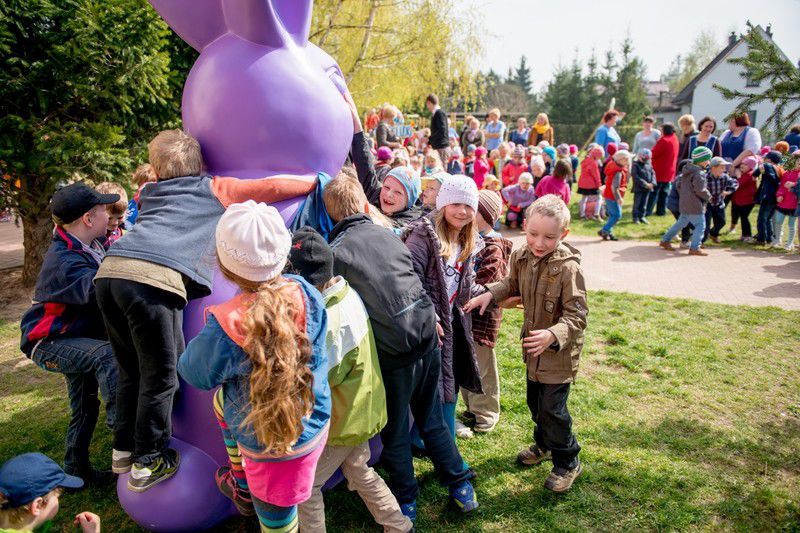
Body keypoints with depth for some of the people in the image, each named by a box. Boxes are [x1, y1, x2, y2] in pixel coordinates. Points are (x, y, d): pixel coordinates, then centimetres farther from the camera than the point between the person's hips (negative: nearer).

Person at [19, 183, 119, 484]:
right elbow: (98, 288, -46)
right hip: (48, 343, -10)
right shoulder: (64, 262, -29)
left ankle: (77, 470, 35)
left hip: (76, 337, 10)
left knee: (85, 407, 18)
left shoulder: (90, 244, -3)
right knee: (107, 355, -37)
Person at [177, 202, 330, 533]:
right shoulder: (303, 291, -19)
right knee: (222, 399, 29)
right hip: (314, 423, 6)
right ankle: (243, 487, 46)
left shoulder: (226, 326, -31)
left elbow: (196, 374, -10)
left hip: (274, 447, -6)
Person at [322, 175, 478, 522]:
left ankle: (405, 505, 31)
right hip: (427, 337, 5)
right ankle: (462, 489, 33)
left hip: (393, 351, -5)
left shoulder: (336, 252, -7)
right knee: (432, 420, 22)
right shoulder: (388, 235, 8)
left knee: (395, 431, 15)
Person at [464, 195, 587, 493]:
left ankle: (567, 462, 23)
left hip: (559, 350, -7)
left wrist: (553, 335, -41)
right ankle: (544, 444, 47)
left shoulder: (568, 268, -27)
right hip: (534, 346, 7)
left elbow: (576, 315, -25)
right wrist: (490, 294, -1)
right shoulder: (522, 257, -6)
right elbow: (513, 284, 15)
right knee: (535, 401, 22)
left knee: (553, 408, -1)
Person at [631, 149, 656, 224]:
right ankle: (635, 217, 11)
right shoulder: (635, 165, -9)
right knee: (637, 203, 2)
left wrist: (652, 183, -11)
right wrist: (645, 184, -21)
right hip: (638, 188, -5)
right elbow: (635, 176, -17)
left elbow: (653, 174, 7)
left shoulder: (649, 165, 9)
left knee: (644, 203, 12)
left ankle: (642, 216, 22)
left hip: (648, 188, 5)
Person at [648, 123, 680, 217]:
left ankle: (648, 211, -3)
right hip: (670, 171, 8)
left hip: (659, 170, -8)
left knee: (653, 191, -3)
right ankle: (661, 210, 14)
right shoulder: (675, 139, 10)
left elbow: (654, 153, -21)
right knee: (664, 191, 12)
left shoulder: (664, 140, -17)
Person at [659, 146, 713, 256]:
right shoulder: (699, 173, -16)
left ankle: (665, 240, 24)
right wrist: (708, 196, -5)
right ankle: (694, 248, -6)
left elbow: (679, 185, 20)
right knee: (700, 225, -3)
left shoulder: (687, 171, 13)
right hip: (695, 206, -9)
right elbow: (700, 190, -21)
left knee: (681, 222, 20)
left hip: (684, 204, 9)